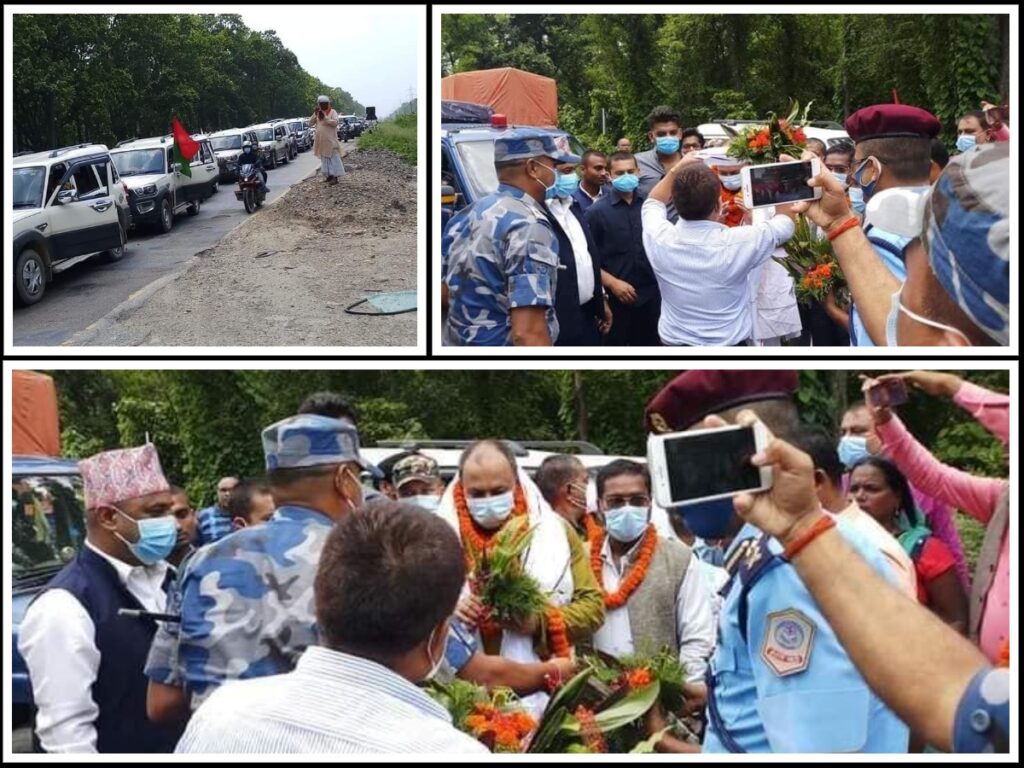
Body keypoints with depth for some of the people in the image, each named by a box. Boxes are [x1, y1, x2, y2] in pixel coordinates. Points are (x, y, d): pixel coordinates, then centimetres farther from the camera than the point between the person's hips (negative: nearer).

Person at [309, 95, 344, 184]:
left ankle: (335, 177, -11)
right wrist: (315, 114, -6)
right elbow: (310, 124, 7)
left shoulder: (332, 112, -2)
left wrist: (325, 118, -24)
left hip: (330, 141, -6)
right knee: (324, 158, 10)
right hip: (321, 141, 6)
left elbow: (335, 122, -17)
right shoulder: (318, 113, 14)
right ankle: (329, 175, 17)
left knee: (333, 158, -9)